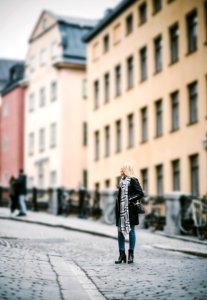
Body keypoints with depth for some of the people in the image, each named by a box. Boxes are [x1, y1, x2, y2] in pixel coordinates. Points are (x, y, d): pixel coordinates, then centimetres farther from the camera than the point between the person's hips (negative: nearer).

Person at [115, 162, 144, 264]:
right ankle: (122, 254, 9)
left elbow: (141, 194, -10)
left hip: (130, 209, -7)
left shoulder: (133, 180, -4)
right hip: (121, 210, 7)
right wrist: (117, 208, 11)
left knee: (131, 230, 1)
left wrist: (131, 200, -16)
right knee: (120, 231, 4)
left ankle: (131, 254, 8)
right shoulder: (122, 181, 16)